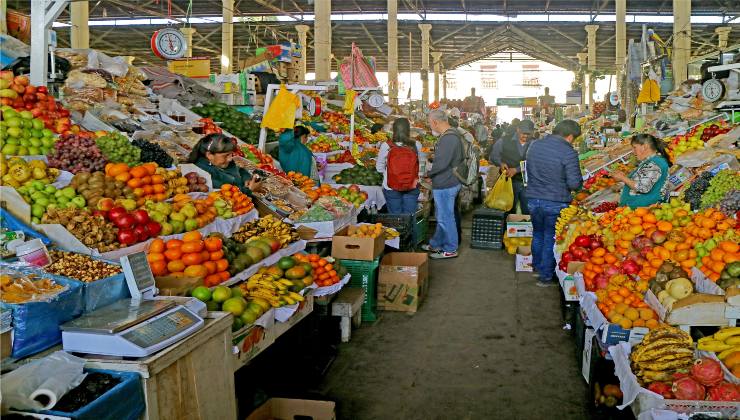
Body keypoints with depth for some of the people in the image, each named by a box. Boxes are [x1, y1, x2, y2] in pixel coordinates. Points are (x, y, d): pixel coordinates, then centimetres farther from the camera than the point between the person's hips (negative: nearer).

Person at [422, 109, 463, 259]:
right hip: (446, 183, 11)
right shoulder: (449, 135, 10)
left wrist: (429, 173, -8)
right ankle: (436, 244, 34)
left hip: (445, 185, -11)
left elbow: (441, 163, -27)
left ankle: (450, 250, 13)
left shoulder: (448, 138, -23)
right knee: (442, 216, 21)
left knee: (445, 218, 1)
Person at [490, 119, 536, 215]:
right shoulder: (504, 141, 1)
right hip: (509, 182, -1)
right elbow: (494, 155, 4)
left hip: (527, 182, 1)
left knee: (528, 212, 5)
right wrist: (501, 163, -17)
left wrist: (516, 169, -21)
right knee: (510, 211, 9)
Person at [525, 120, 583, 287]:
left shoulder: (534, 145, 2)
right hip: (555, 203, -5)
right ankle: (546, 277, 17)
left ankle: (537, 267, 40)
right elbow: (575, 184, -17)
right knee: (551, 239, 8)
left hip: (533, 199, 6)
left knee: (538, 234, 23)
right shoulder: (569, 153, -17)